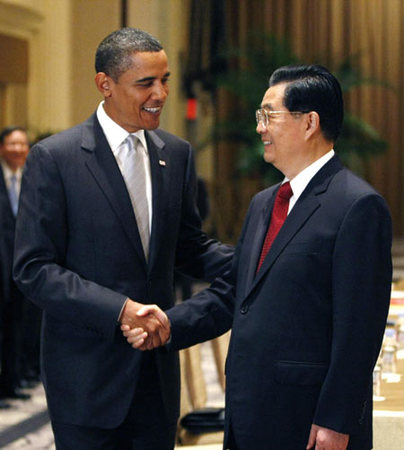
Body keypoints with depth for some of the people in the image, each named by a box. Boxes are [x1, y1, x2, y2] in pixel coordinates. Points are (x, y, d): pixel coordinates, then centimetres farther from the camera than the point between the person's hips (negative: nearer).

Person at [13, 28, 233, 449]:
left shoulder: (177, 154, 8)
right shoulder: (54, 158, -9)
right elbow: (34, 269, -12)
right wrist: (120, 309, -22)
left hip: (158, 374, 5)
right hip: (88, 378, -5)